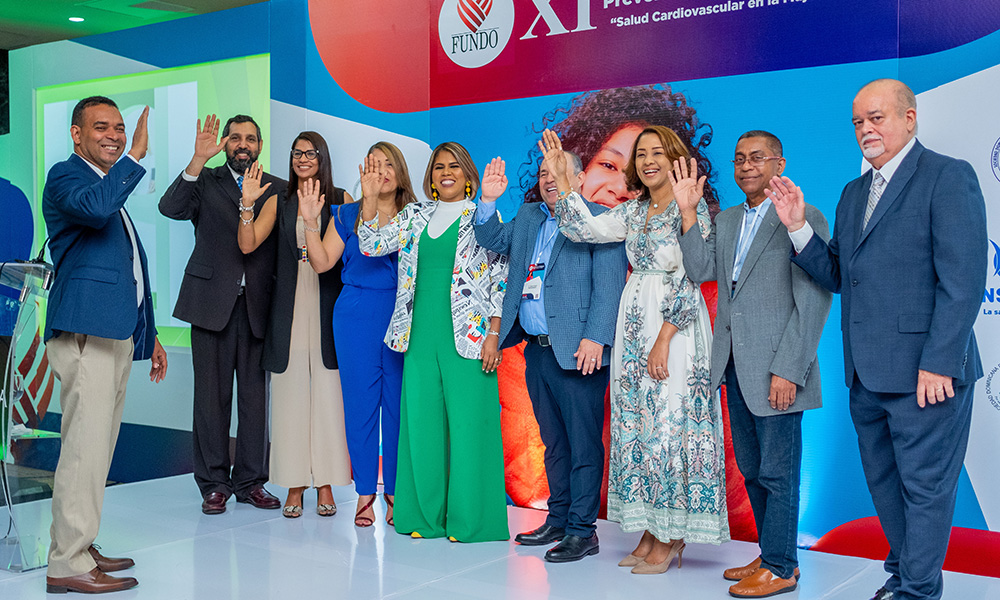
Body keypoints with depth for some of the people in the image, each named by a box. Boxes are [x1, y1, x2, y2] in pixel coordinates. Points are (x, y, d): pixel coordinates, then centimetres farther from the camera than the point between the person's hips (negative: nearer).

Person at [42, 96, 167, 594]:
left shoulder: (114, 187, 26)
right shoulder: (65, 176, -2)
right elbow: (93, 206, -28)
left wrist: (149, 334, 27)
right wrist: (137, 155, -20)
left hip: (116, 335, 9)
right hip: (85, 332, -9)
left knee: (97, 446, 11)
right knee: (85, 446, -11)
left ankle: (79, 548, 19)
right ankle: (67, 564, -5)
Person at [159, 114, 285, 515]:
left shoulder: (278, 190, 12)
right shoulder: (205, 182, 8)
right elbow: (170, 208, -12)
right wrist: (199, 159, -20)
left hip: (257, 304, 1)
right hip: (213, 301, -1)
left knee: (255, 394, 4)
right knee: (212, 394, 2)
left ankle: (251, 481, 15)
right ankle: (214, 483, 12)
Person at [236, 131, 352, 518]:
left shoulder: (340, 200, 6)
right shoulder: (279, 203, 10)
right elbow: (247, 244, 0)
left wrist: (314, 219, -16)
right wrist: (247, 204, -12)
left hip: (328, 305, -1)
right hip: (290, 307, 2)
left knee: (328, 393, -1)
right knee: (291, 392, 3)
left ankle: (326, 484, 8)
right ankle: (295, 485, 11)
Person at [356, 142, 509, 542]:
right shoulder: (415, 215, 14)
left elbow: (501, 279, -1)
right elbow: (371, 245, 7)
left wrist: (493, 335, -9)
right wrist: (370, 195, -2)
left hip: (468, 338, -4)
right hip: (421, 337, 4)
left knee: (468, 423, -2)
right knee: (421, 423, 8)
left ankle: (468, 518, 10)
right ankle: (425, 515, 19)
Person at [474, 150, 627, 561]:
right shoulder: (528, 217, 18)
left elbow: (609, 286, -12)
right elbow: (492, 240, 16)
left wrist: (595, 338, -20)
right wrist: (488, 201, 0)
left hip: (576, 351, -7)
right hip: (537, 350, 7)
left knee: (583, 443, -1)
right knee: (553, 442, 16)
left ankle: (582, 531, 7)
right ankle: (558, 521, 27)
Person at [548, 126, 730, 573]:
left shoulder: (691, 207, -7)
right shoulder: (633, 211, 13)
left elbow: (689, 278, -13)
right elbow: (583, 229, 9)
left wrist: (663, 339, -17)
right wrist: (561, 179, 4)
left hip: (675, 326, -7)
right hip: (634, 323, 7)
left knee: (670, 422, -4)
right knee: (636, 423, 8)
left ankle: (671, 539, 7)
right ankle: (649, 532, 18)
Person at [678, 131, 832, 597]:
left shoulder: (805, 218, -7)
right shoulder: (726, 220, 16)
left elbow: (814, 302, -12)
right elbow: (699, 270, 2)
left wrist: (788, 370, -17)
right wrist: (688, 210, -2)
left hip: (775, 369, -7)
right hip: (735, 366, 7)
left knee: (777, 472, 2)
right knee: (752, 470, 15)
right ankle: (772, 556, 28)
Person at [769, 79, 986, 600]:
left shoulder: (948, 177, -8)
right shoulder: (854, 193, 17)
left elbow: (963, 279, -15)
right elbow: (836, 275, 14)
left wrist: (938, 362, -19)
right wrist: (798, 227, 0)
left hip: (924, 371, -8)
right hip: (866, 375, 8)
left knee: (924, 486, 2)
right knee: (884, 483, 18)